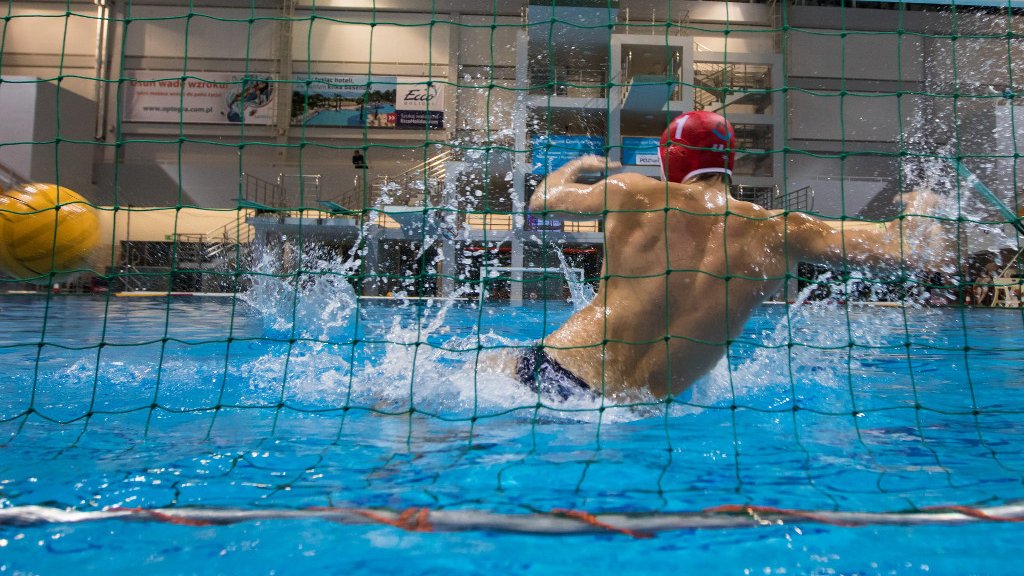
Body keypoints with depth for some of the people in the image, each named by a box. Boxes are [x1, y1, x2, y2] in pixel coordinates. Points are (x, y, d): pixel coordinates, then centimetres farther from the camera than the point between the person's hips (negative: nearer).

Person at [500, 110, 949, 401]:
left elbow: (541, 199, 18)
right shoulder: (778, 232, 0)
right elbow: (896, 249, 7)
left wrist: (579, 165, 40)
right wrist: (921, 207, 31)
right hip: (637, 407, 1)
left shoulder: (632, 193, -1)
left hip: (553, 373, 0)